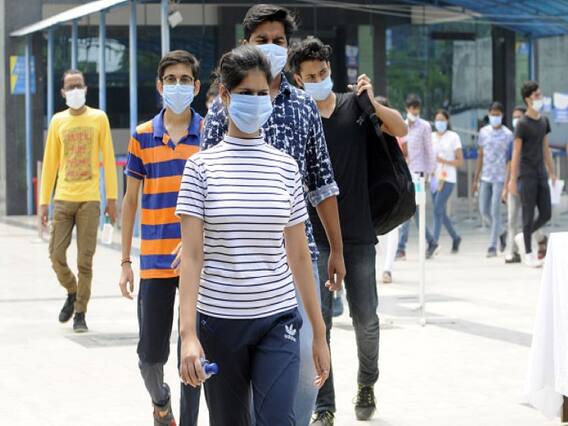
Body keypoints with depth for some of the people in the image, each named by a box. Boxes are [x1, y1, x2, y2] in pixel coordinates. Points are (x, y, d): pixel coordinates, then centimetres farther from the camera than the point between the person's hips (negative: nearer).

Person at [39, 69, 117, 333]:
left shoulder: (99, 118, 4)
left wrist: (112, 198, -2)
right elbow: (50, 163, 10)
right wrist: (44, 201, 6)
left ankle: (80, 313, 7)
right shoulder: (58, 121, 9)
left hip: (89, 200, -2)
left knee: (85, 260, -2)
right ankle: (72, 293, 26)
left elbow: (108, 160, 3)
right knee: (56, 255, -1)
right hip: (63, 199, 2)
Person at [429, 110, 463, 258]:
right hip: (434, 178, 5)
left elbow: (460, 161, -1)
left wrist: (444, 161, -15)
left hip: (448, 179, -5)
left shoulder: (453, 137, 1)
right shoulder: (431, 137, 12)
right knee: (441, 212, 9)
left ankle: (434, 242, -17)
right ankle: (455, 238, 28)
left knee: (438, 210, -16)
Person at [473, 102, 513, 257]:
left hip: (500, 178, -5)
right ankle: (500, 234, 28)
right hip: (485, 177, 5)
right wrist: (476, 179, 12)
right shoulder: (484, 132, 9)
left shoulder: (507, 135, -4)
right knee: (484, 210, 6)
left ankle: (492, 246, -4)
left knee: (495, 212, -7)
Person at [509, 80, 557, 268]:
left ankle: (523, 237, 25)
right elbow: (516, 153, -9)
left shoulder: (544, 121, 11)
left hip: (541, 174, 6)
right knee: (529, 214, -4)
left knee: (546, 214, 3)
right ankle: (528, 253, 4)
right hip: (527, 174, -6)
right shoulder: (522, 124, -8)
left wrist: (552, 172, 16)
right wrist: (513, 180, -11)